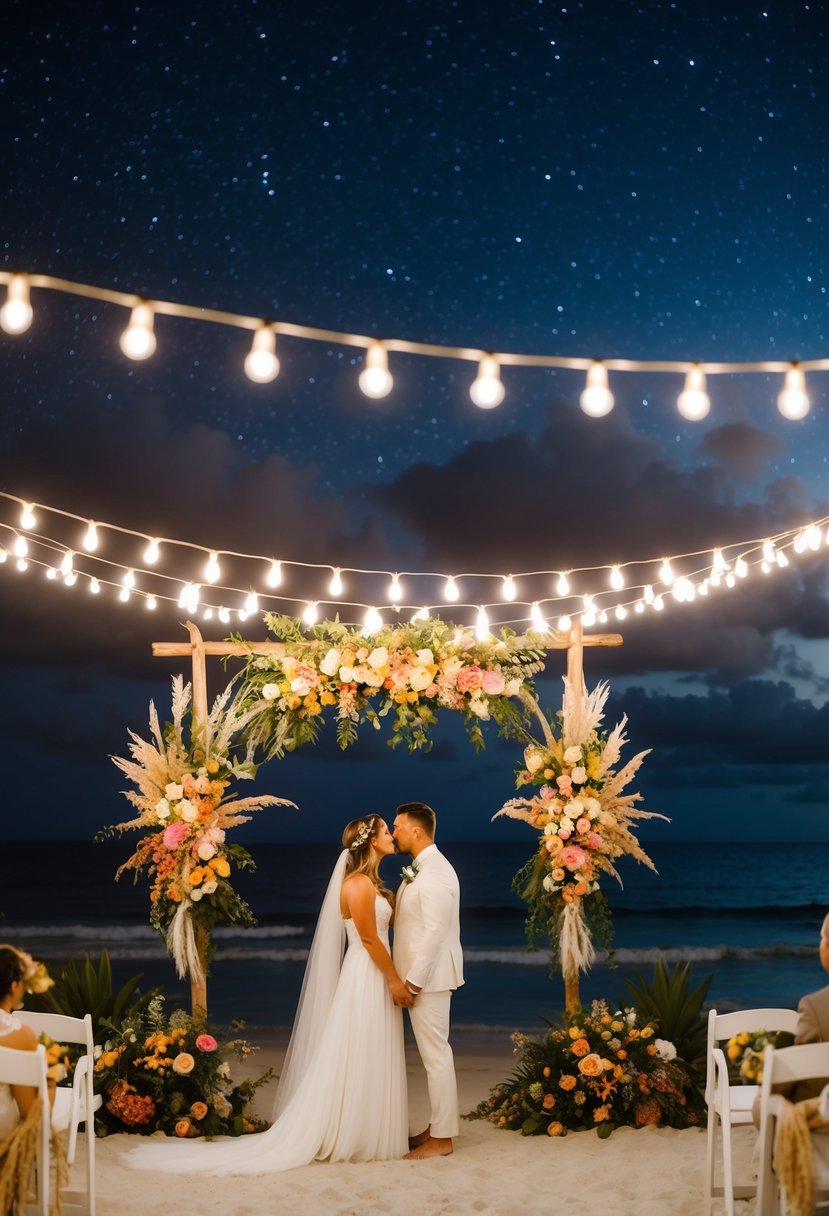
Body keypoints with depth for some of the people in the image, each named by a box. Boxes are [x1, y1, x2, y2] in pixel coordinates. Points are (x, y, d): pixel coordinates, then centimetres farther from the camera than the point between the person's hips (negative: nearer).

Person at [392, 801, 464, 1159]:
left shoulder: (435, 874, -19)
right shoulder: (419, 870, 13)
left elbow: (435, 932, -23)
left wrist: (414, 981, -21)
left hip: (429, 977, -10)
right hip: (420, 975, 10)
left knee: (435, 1054, -3)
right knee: (432, 1053, 15)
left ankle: (441, 1139, 3)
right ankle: (437, 1126, 24)